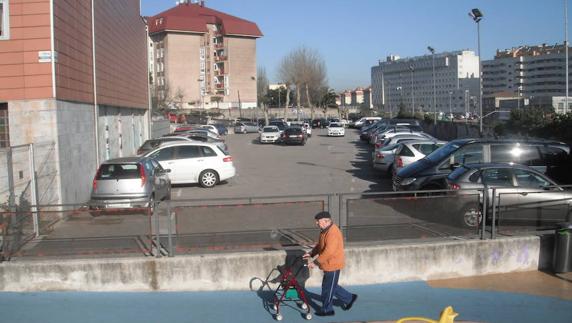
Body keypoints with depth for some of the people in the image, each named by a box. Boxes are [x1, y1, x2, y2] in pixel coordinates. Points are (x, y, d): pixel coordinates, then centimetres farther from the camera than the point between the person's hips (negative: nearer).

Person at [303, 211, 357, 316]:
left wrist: (315, 262, -25)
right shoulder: (325, 230, 7)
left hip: (333, 265, -10)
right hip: (329, 265, 10)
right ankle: (349, 298, 33)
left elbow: (328, 252, -31)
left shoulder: (333, 233, -27)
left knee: (328, 288, 5)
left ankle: (327, 310, 21)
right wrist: (311, 254, 3)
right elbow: (319, 245, 17)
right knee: (332, 286, 21)